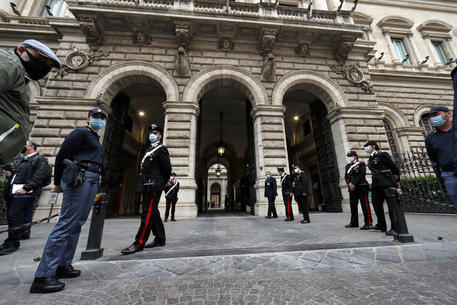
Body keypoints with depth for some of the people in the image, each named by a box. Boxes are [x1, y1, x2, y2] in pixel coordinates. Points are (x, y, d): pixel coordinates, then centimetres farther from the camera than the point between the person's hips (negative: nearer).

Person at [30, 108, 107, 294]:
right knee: (66, 224, -10)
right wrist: (58, 183, -2)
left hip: (92, 182, 9)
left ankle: (63, 266, 20)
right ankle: (43, 276, -4)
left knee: (76, 224, 11)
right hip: (80, 180, -9)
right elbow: (62, 156, -6)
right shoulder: (80, 133, -1)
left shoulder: (96, 140, 24)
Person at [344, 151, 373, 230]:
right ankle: (354, 223, 17)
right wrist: (349, 184, -8)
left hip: (361, 187, -6)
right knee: (353, 205, 8)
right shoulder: (348, 166, 16)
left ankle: (368, 223, 2)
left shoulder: (361, 164, 0)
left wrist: (354, 184, -15)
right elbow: (346, 176, 9)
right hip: (352, 188, 6)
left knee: (365, 205, -5)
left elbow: (361, 175, -11)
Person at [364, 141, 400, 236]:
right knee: (376, 204, 10)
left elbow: (393, 166, -4)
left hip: (386, 182, -8)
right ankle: (381, 225, 24)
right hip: (376, 183, 8)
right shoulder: (370, 159, 17)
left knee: (391, 204, -5)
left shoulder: (382, 154, -5)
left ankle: (394, 228, -1)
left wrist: (397, 181, 1)